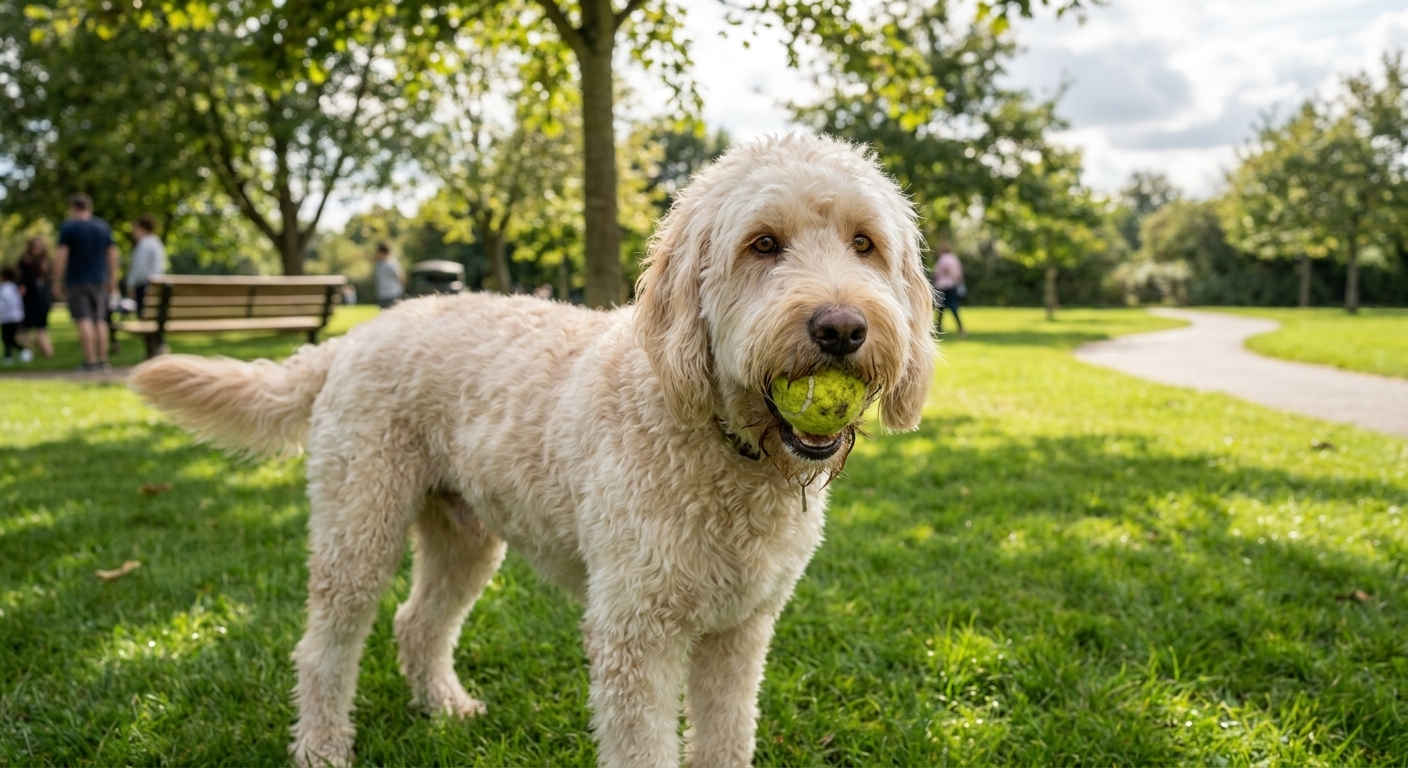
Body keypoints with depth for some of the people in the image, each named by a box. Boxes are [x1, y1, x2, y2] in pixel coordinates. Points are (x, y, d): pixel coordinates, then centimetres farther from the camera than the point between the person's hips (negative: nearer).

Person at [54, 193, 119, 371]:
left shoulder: (68, 227, -4)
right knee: (100, 320, 7)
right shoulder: (103, 226, 9)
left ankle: (90, 360, -11)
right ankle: (103, 360, 5)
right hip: (99, 280, 4)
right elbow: (112, 254, 10)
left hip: (77, 281, -4)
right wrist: (112, 279, 15)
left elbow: (61, 255, -8)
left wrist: (57, 281, -4)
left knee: (84, 320, -6)